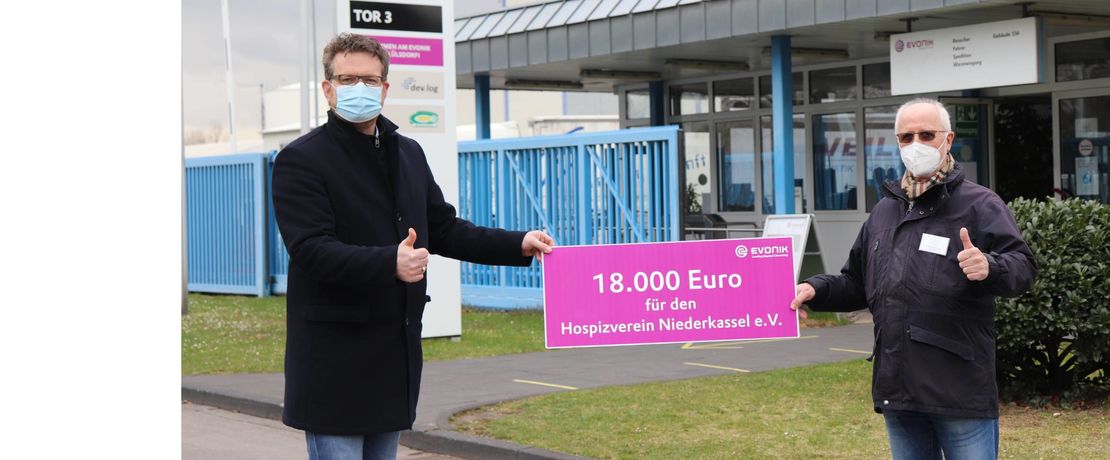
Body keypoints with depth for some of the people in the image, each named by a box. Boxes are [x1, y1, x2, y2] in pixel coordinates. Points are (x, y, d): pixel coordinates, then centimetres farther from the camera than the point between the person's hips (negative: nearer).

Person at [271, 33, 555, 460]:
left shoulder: (408, 153, 16)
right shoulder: (300, 161, -8)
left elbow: (443, 229, 20)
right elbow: (312, 249, -20)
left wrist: (518, 245, 9)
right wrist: (390, 264, -34)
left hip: (397, 351, 7)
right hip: (334, 358, -7)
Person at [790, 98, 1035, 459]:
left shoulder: (979, 204, -3)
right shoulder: (885, 211, 18)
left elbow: (1023, 266, -13)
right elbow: (858, 283, 26)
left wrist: (990, 267, -34)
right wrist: (816, 290, 8)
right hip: (898, 388, 7)